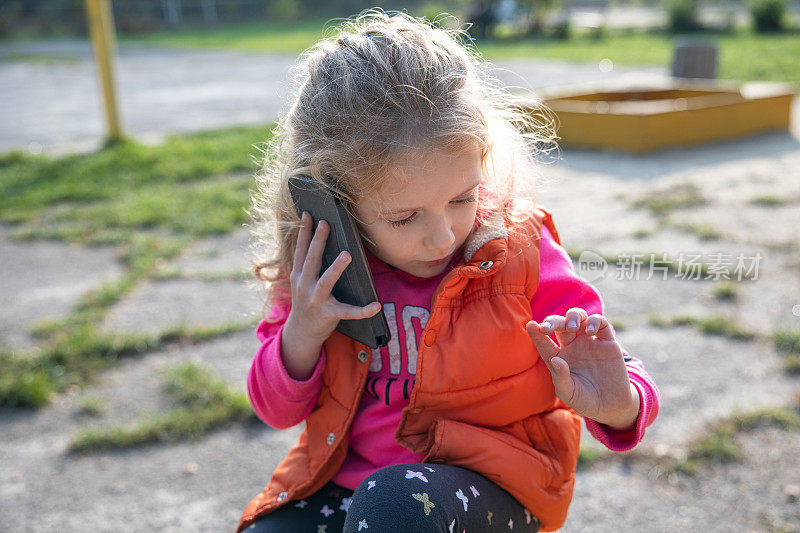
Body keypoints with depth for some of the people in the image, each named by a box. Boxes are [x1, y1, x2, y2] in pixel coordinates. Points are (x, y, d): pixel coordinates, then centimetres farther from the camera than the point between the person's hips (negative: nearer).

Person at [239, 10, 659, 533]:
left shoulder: (516, 247, -12)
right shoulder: (319, 270, -6)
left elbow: (597, 369, -5)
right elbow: (278, 410, 3)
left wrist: (618, 406, -30)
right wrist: (300, 336, -17)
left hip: (488, 484, -2)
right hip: (346, 478, 3)